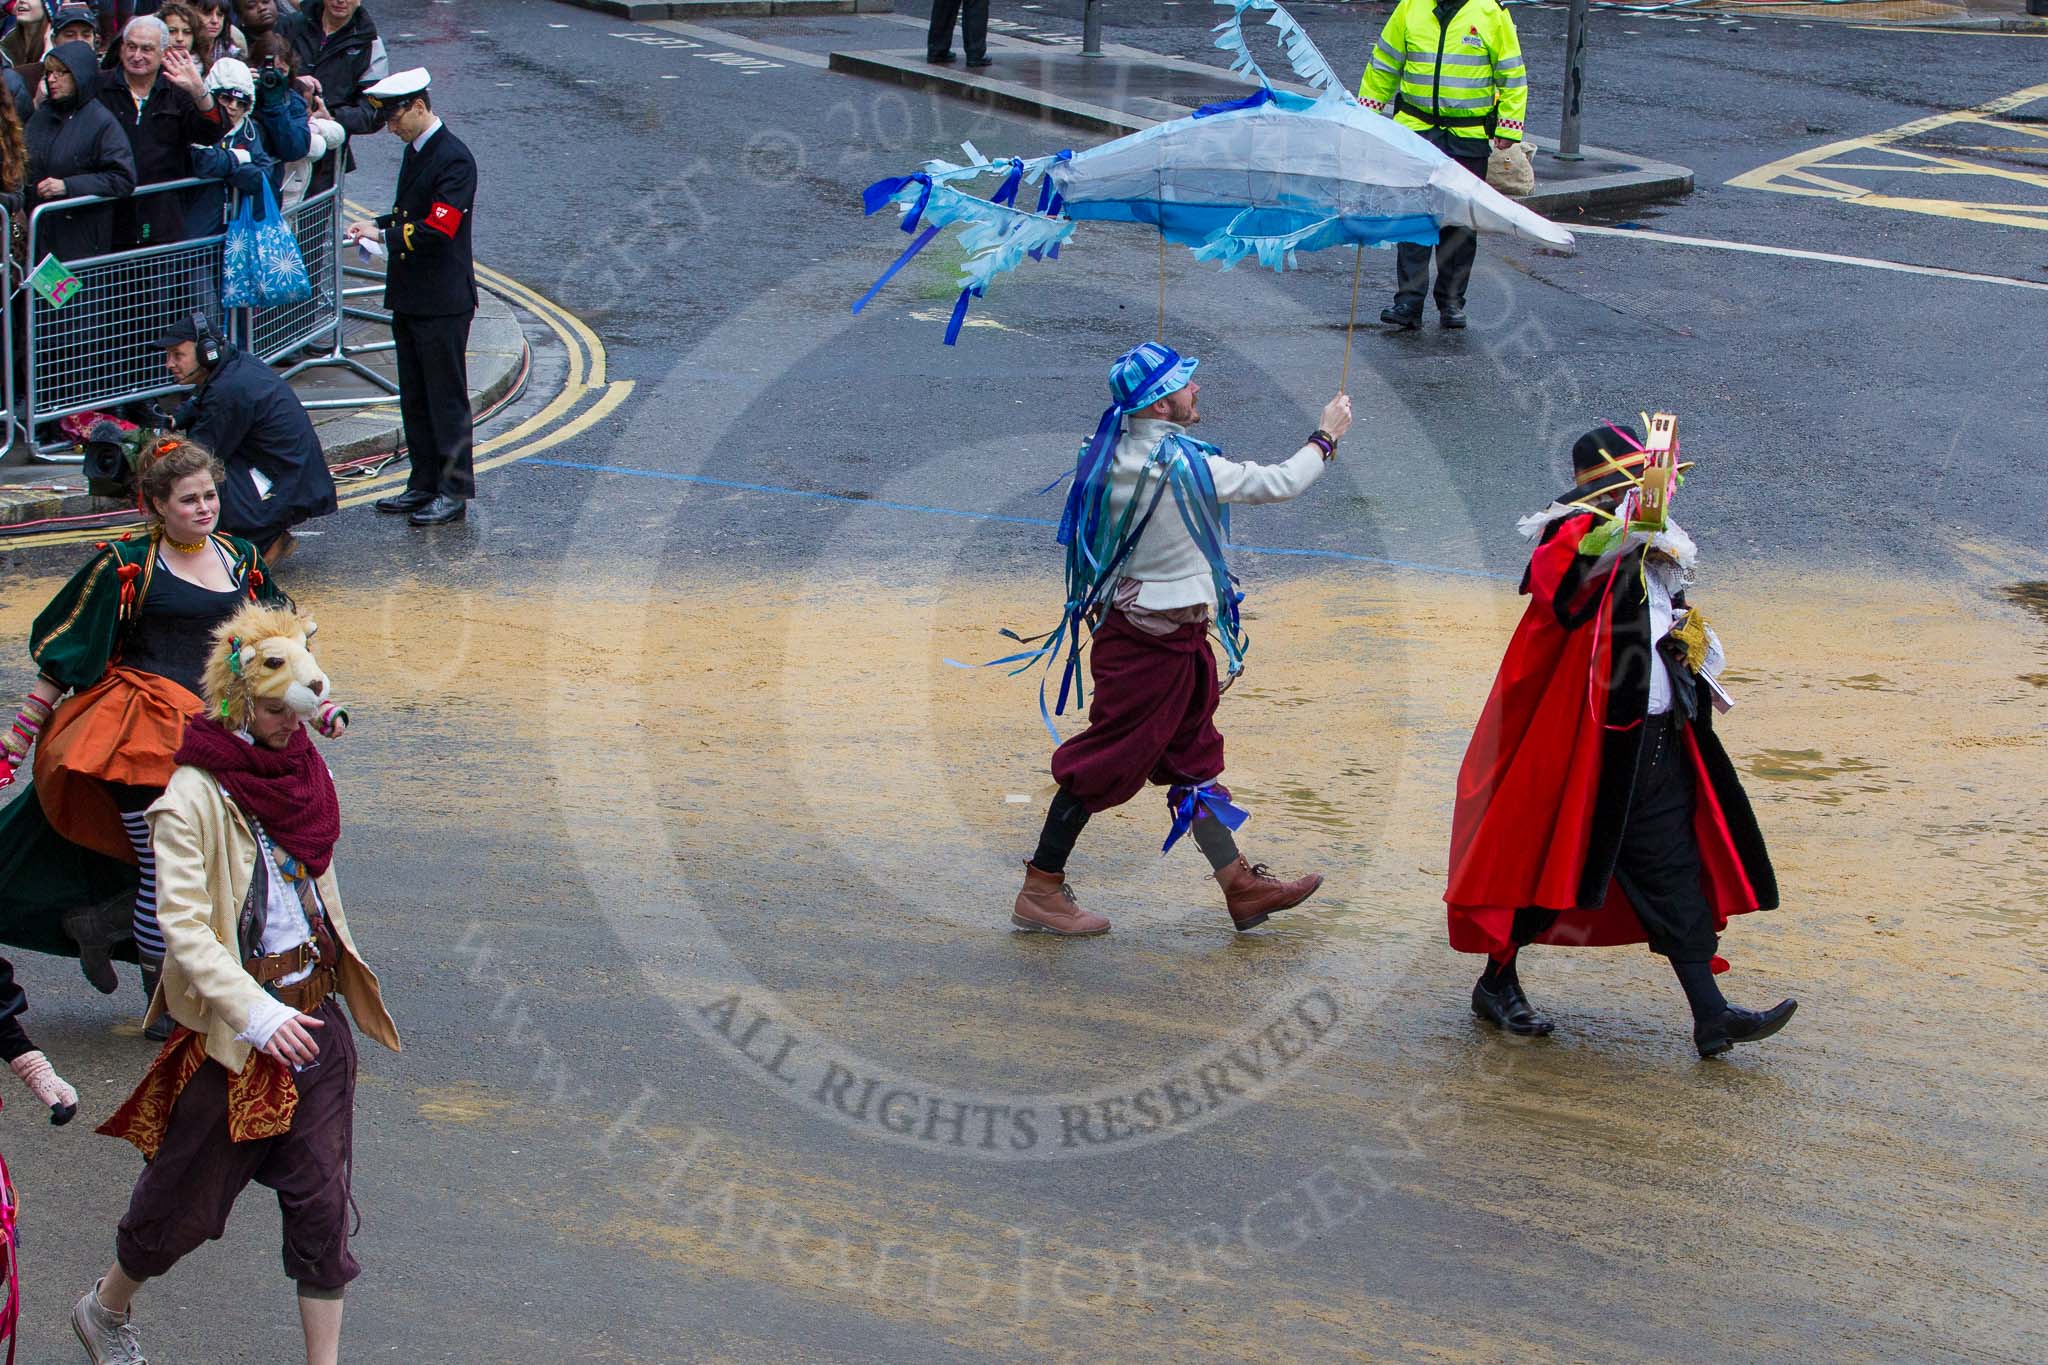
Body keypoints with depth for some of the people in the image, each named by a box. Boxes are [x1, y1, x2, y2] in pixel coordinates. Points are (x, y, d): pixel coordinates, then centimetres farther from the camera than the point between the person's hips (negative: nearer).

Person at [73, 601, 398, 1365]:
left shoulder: (303, 770, 3)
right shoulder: (193, 799, -18)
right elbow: (184, 929, -22)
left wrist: (343, 970, 20)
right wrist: (256, 1014, -30)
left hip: (313, 1017, 5)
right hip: (230, 1029, -5)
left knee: (323, 1199, 4)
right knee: (187, 1193, 12)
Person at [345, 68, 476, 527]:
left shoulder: (454, 159, -17)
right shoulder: (413, 152, 13)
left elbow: (438, 230, -23)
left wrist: (385, 235, -19)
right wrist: (376, 226, 4)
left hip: (443, 301, -10)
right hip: (409, 296, 10)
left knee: (446, 396, -3)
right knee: (414, 397, 14)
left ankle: (455, 491, 3)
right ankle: (425, 484, 23)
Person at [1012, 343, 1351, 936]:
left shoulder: (1112, 453, 2)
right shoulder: (1183, 464, -21)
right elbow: (1280, 484, -12)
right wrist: (1326, 435, 3)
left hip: (1126, 621, 9)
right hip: (1157, 639, -9)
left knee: (1193, 755, 14)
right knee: (1103, 763, -1)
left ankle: (1242, 886, 22)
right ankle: (1040, 891, 6)